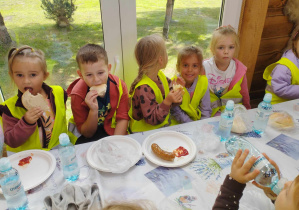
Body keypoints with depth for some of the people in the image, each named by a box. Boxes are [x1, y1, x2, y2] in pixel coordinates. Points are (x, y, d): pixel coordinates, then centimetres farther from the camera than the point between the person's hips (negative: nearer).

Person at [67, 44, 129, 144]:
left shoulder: (119, 86, -16)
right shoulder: (77, 95, -19)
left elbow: (122, 118, -13)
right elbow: (87, 134, -13)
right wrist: (93, 111, -32)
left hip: (114, 131, 2)